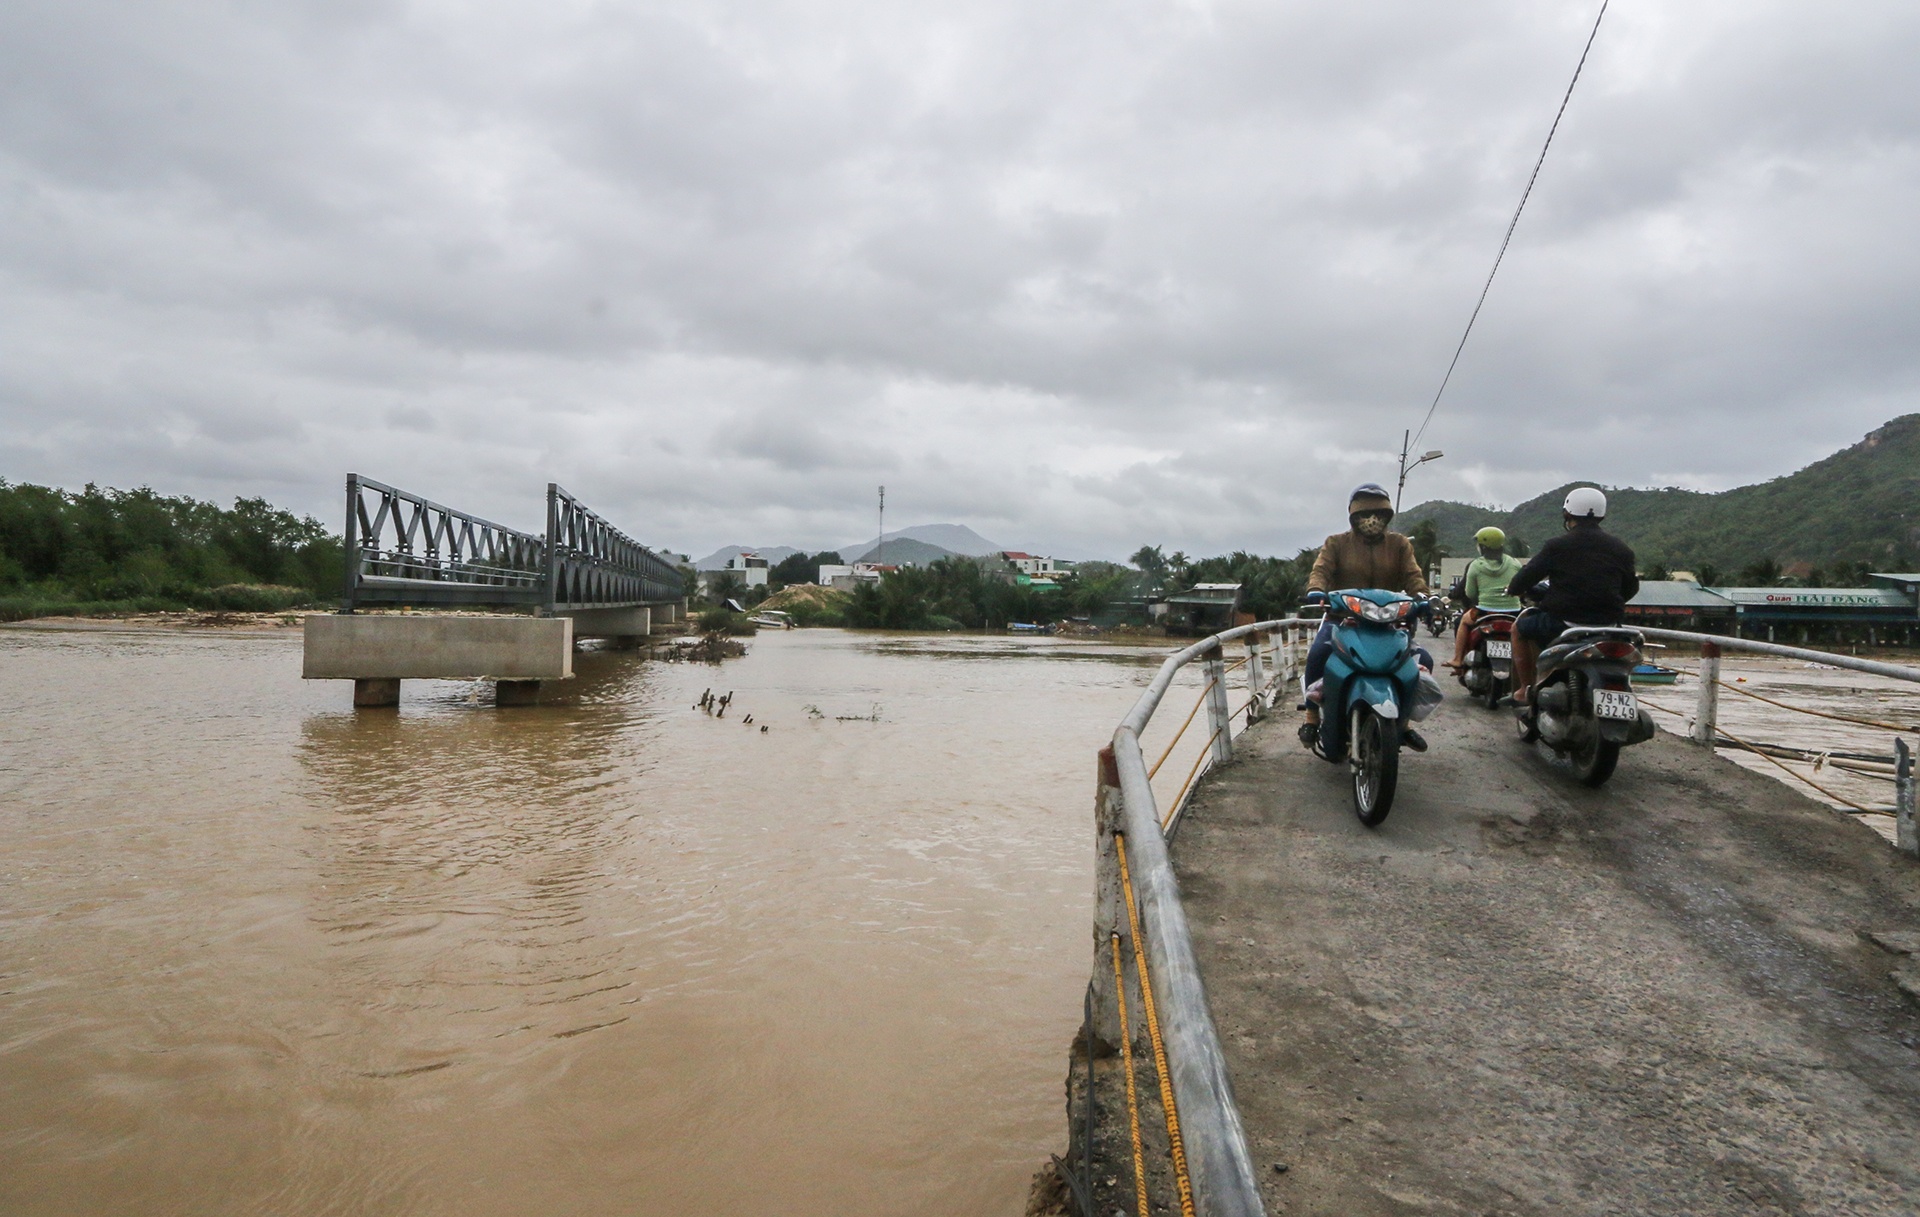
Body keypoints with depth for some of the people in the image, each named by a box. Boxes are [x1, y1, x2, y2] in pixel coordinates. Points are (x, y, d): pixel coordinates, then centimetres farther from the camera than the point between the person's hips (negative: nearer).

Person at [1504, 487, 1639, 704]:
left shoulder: (1557, 546, -6)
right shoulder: (1620, 548, 6)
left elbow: (1527, 576, -3)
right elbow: (1629, 589, 14)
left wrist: (1513, 589, 18)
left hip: (1563, 622, -4)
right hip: (1607, 624, 4)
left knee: (1520, 627, 22)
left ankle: (1526, 689, 17)